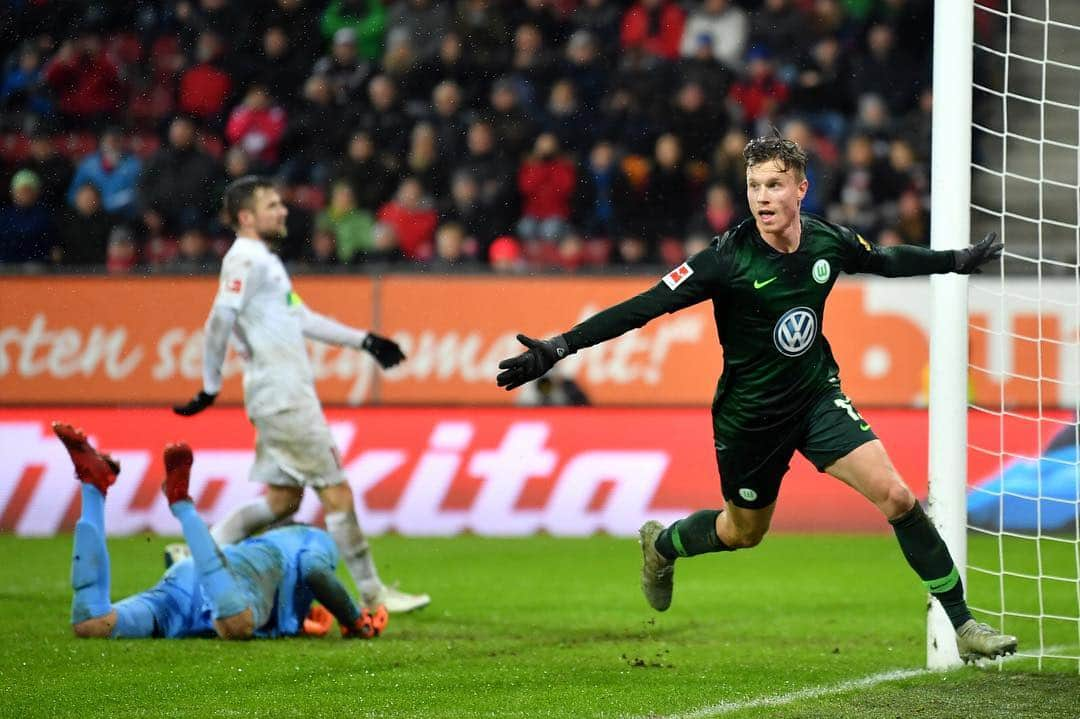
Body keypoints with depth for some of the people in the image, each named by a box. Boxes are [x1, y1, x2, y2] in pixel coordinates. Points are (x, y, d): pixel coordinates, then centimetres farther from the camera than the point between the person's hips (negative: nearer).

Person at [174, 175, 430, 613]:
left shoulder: (265, 261, 19)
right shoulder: (246, 260, -12)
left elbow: (302, 318, 25)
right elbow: (219, 322, -19)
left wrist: (363, 341, 22)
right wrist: (211, 387, -17)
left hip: (290, 393, 10)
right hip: (282, 396, -10)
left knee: (283, 499, 11)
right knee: (336, 490, -5)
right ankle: (372, 594, 0)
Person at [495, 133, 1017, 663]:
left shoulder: (828, 241, -10)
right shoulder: (729, 257, -24)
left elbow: (885, 261, 14)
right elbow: (645, 306, -26)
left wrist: (957, 261, 24)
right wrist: (558, 348, -33)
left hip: (817, 395, 3)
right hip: (749, 415, -3)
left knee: (896, 496, -13)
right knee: (744, 532, 16)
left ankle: (961, 624, -2)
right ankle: (660, 545, 50)